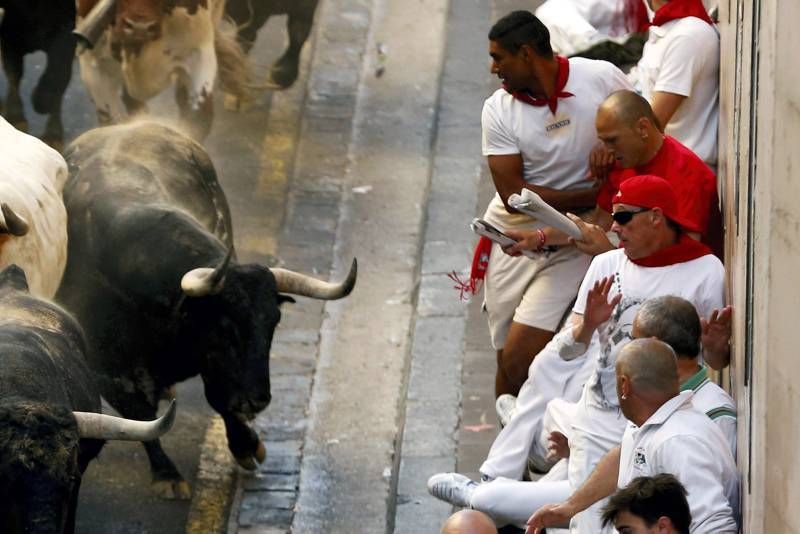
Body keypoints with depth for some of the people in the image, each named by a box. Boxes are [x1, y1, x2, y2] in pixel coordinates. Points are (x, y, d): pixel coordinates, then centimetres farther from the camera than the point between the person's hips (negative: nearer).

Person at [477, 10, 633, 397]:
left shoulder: (602, 79, -9)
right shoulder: (498, 110, -5)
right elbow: (514, 195, -12)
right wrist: (596, 196, -19)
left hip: (573, 244, -2)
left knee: (519, 357, -14)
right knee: (509, 363, 7)